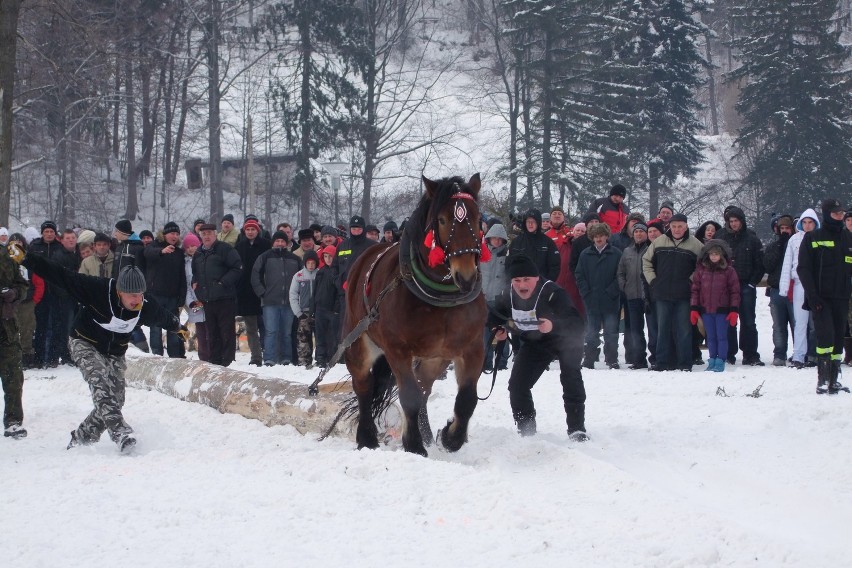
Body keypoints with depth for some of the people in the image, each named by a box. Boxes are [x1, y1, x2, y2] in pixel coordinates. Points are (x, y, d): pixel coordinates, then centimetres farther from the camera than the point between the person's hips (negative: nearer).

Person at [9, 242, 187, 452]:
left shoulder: (147, 307, -16)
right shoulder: (97, 289, -30)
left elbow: (163, 317, 8)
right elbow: (61, 276, -30)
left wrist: (177, 326, 29)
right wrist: (26, 259, -34)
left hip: (115, 352, 5)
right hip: (85, 344, -5)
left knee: (115, 399, -3)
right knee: (100, 381, -30)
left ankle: (81, 437, 15)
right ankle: (120, 432, -40)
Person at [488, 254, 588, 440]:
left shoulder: (552, 293, -36)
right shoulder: (507, 296, -17)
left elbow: (575, 322, -48)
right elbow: (495, 315, 7)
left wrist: (554, 325, -65)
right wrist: (500, 329, -13)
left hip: (564, 340, -5)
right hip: (534, 343, 5)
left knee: (571, 378, -25)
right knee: (517, 384, -3)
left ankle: (577, 428, -19)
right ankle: (526, 430, 12)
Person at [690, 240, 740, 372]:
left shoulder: (728, 271, -2)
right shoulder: (701, 270, 5)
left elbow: (735, 291, -2)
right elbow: (695, 289, 7)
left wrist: (734, 310, -7)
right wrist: (693, 309, 1)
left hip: (722, 310, -3)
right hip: (706, 310, 3)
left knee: (721, 336, 1)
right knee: (711, 337, 10)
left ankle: (720, 362, 6)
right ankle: (712, 361, 17)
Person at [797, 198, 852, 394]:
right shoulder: (812, 238, 0)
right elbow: (803, 268, -4)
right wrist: (812, 295, -13)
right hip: (820, 298, -4)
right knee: (826, 335, -15)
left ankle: (833, 380, 12)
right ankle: (822, 379, -12)